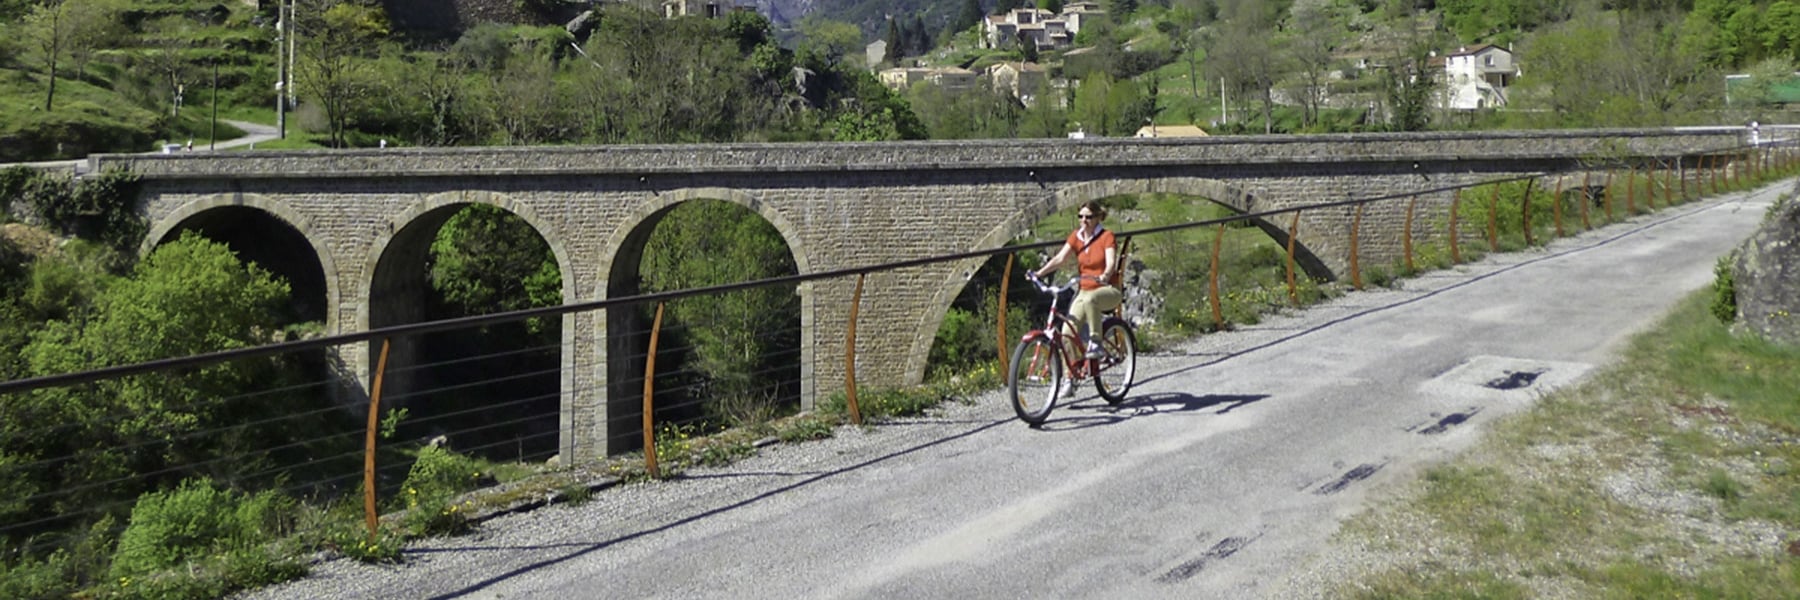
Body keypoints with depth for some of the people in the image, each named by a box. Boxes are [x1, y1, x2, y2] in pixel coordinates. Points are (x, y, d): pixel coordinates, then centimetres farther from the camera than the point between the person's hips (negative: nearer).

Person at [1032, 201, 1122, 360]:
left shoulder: (1106, 236, -6)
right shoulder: (1076, 237, 6)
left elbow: (1111, 262, -21)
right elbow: (1060, 258, -6)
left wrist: (1104, 276, -44)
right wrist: (1039, 272, -22)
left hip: (1108, 290, -4)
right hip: (1085, 291, 5)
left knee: (1089, 299, -40)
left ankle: (1096, 344, -28)